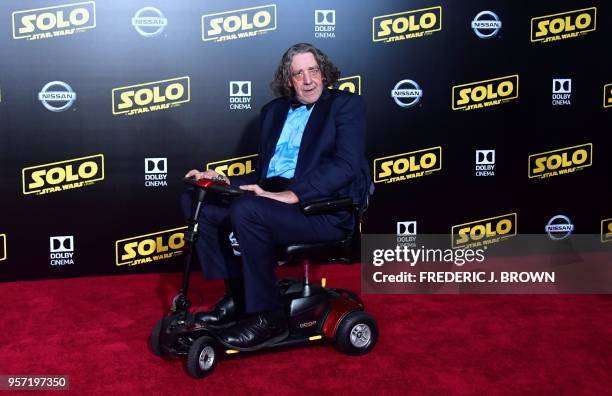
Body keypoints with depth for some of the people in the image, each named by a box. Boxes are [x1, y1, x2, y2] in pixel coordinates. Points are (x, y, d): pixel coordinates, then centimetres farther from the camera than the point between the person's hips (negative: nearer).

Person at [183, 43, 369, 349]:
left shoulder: (346, 105, 2)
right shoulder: (274, 110, 21)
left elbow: (346, 165, -14)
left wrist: (289, 195, -24)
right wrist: (224, 181, 4)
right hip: (272, 196, 7)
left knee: (246, 210, -31)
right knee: (198, 201, -5)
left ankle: (266, 316, -16)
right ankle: (236, 298, 1)